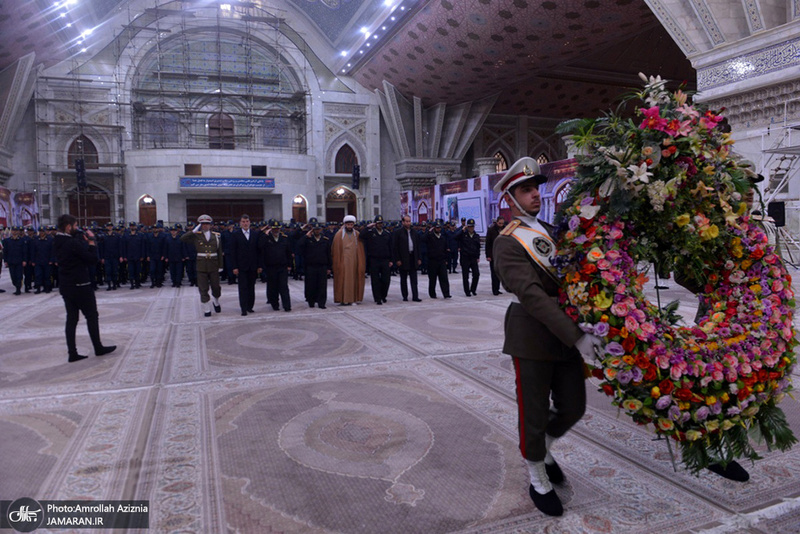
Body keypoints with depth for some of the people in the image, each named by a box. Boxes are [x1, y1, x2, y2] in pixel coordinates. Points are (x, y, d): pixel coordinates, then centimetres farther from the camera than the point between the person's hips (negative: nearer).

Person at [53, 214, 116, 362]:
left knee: (71, 318, 10)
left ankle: (72, 353, 11)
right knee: (92, 316, 6)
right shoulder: (73, 243, -20)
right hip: (80, 285, -8)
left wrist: (84, 241, 5)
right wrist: (92, 241, -7)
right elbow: (93, 259, -16)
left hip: (65, 286, 8)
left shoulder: (57, 243, 6)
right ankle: (98, 348, 16)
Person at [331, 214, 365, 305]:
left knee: (353, 280, 4)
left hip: (354, 261, 3)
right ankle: (343, 300, -1)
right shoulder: (339, 234, 0)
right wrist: (337, 263, -3)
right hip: (343, 262, -3)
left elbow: (360, 250, 10)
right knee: (343, 280, -4)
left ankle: (352, 298, 11)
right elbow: (335, 249, 1)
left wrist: (361, 264, 4)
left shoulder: (357, 234, 8)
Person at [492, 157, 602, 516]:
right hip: (532, 337, -7)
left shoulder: (551, 232, 12)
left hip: (566, 334, 7)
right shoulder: (507, 243, -14)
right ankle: (538, 480, 30)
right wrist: (576, 337, -27)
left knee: (573, 407, 14)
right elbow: (532, 296, -23)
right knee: (534, 414, 7)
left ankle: (544, 448, 43)